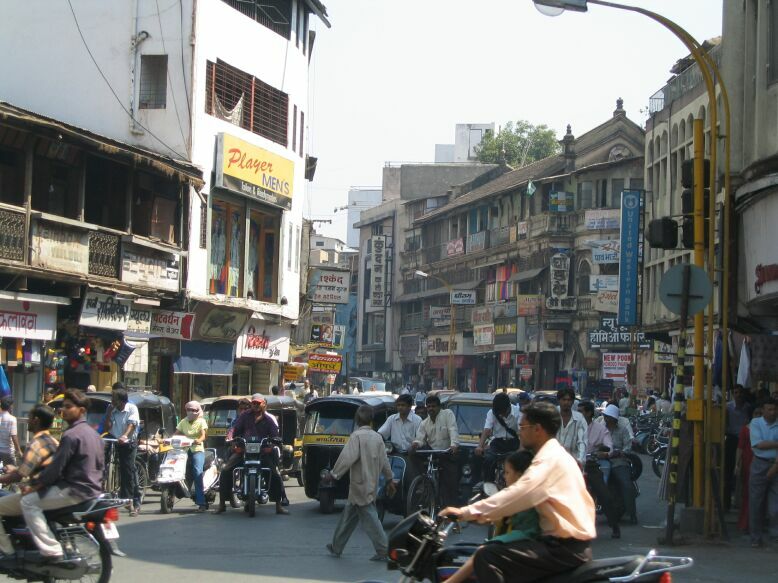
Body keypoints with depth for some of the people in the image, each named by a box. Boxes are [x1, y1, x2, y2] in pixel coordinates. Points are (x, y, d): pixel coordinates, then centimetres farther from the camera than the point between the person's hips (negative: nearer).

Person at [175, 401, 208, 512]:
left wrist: (199, 440, -33)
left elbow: (203, 435, -10)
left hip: (197, 450, -5)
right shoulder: (183, 422, 17)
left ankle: (201, 502, -28)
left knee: (197, 472, -24)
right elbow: (176, 434, 10)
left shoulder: (201, 421, 5)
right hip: (184, 449, 5)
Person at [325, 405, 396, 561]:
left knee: (369, 517, -6)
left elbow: (348, 457, -23)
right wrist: (389, 479, 21)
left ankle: (384, 550, -8)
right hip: (372, 483, 8)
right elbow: (384, 461, 11)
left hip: (360, 485, -8)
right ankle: (336, 547, 23)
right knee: (348, 516, 17)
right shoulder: (377, 437, 7)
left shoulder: (357, 436, -15)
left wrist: (334, 474, -13)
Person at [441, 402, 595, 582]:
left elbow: (516, 495, -22)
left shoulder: (550, 459, -14)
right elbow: (523, 497, 23)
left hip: (566, 549, -11)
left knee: (487, 557, -20)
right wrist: (482, 514, 16)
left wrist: (466, 513, -18)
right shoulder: (555, 455, 19)